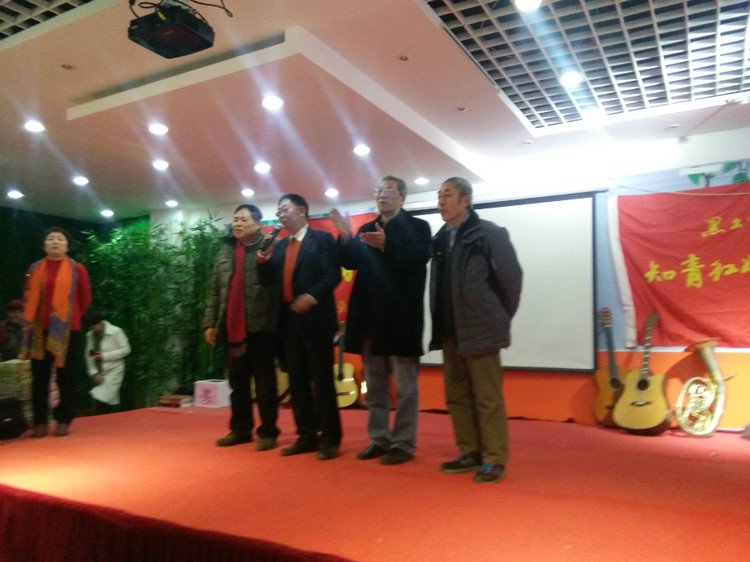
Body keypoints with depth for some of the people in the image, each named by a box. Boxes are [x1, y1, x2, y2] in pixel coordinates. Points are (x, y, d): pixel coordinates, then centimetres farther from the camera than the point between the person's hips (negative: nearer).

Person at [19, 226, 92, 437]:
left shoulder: (77, 269, -2)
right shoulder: (34, 269, 6)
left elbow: (85, 299, 5)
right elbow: (28, 298, 15)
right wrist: (30, 321, 13)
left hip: (67, 331, -2)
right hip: (40, 330, 3)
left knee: (66, 377, 5)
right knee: (39, 377, 5)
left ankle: (64, 420, 14)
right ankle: (40, 422, 13)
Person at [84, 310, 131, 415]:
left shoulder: (116, 331, -9)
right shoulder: (90, 335, 4)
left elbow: (126, 349, -9)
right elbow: (88, 355, 6)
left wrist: (104, 355, -15)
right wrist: (94, 373, -5)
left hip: (113, 372, -5)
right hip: (99, 374, 5)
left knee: (101, 402, -16)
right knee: (104, 406, 7)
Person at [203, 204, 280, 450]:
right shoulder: (224, 253, 15)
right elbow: (214, 291, 15)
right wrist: (210, 323, 11)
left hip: (260, 325, -6)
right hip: (232, 327, 6)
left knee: (264, 382, 2)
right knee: (237, 382, 14)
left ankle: (267, 432, 12)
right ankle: (240, 429, 26)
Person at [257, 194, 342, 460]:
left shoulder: (322, 238, 0)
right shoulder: (278, 246, 18)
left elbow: (333, 275, -10)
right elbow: (268, 281, 12)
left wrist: (313, 296, -21)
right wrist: (263, 260, -3)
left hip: (315, 318, -6)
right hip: (288, 319, 7)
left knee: (322, 380, -2)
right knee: (297, 380, 9)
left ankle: (329, 438, 6)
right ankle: (307, 436, 19)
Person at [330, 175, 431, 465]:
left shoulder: (417, 226, 1)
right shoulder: (366, 229, 15)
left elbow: (419, 260, -17)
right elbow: (350, 263, 3)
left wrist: (386, 244, -27)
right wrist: (345, 237, -12)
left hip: (401, 317, -5)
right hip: (370, 317, 6)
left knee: (405, 386, 3)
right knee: (374, 385, 13)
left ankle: (403, 443, 11)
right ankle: (379, 439, 24)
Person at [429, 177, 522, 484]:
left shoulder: (489, 233, -7)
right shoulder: (440, 239, 11)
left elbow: (512, 276, -6)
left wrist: (501, 317, 0)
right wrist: (440, 325, 9)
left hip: (479, 330, -7)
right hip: (449, 332, 7)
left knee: (488, 398, -1)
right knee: (457, 396, 13)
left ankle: (494, 459, 9)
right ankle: (470, 452, 24)